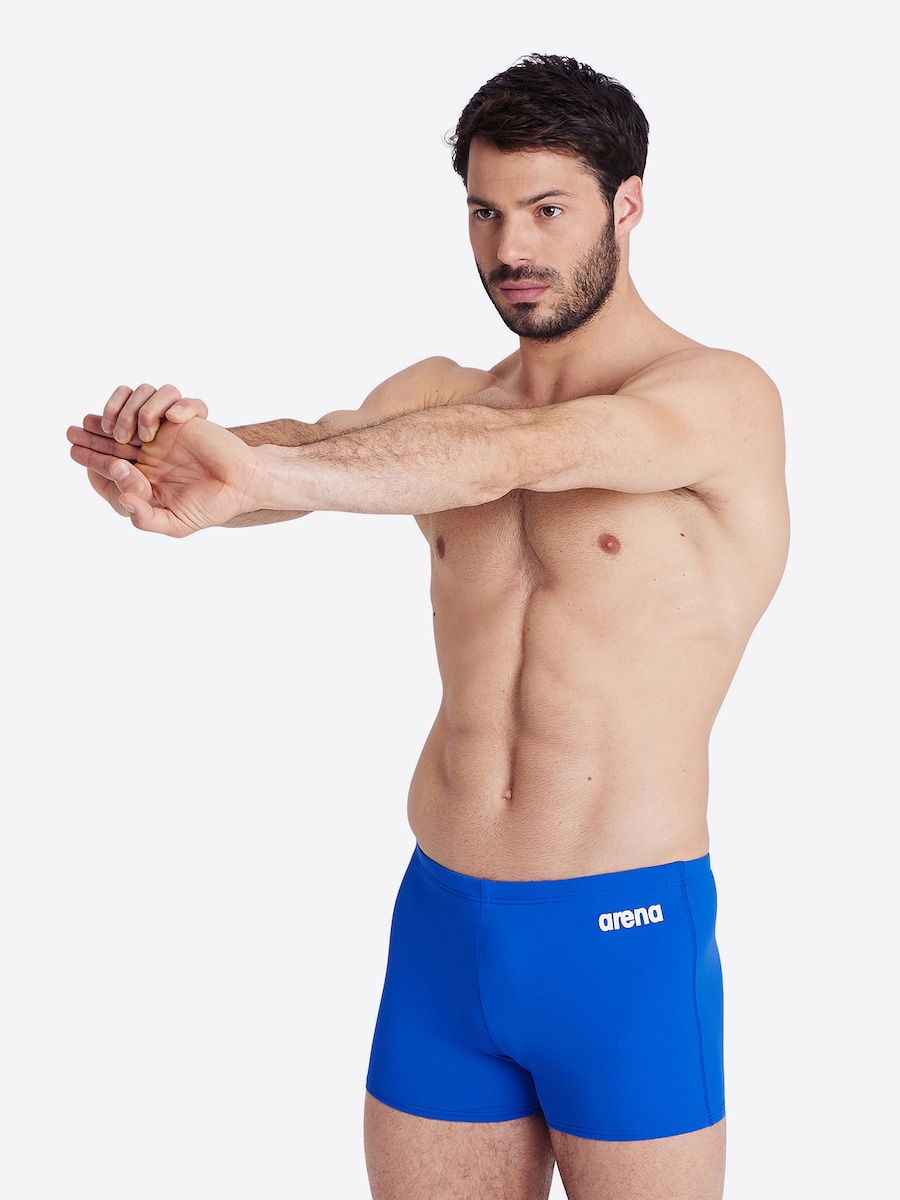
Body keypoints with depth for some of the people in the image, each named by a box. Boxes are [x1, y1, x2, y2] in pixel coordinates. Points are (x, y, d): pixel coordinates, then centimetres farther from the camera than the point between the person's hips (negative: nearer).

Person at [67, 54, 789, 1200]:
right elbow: (311, 443, -9)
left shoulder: (724, 397, -7)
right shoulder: (436, 395, 10)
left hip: (627, 933, -4)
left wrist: (254, 472, -36)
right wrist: (170, 449, -32)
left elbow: (522, 452, -25)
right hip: (441, 920, 4)